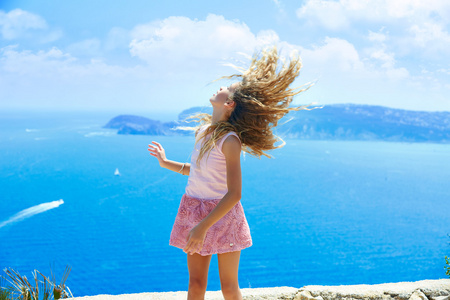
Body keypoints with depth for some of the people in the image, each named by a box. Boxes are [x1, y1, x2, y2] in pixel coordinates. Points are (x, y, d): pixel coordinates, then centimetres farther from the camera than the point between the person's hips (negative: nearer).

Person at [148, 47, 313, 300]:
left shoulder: (229, 140, -20)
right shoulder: (203, 130, 3)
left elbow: (234, 194, -22)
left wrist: (203, 227, -23)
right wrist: (166, 163, 18)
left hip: (223, 214, -6)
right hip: (194, 210, 6)